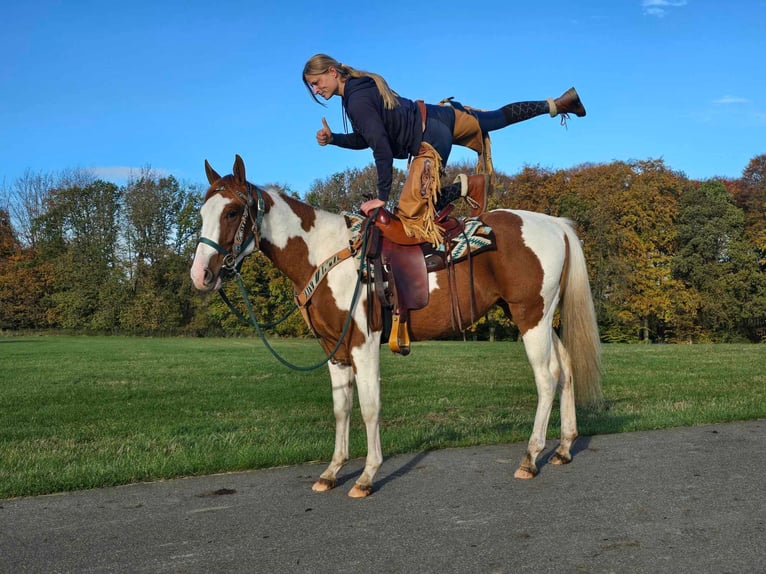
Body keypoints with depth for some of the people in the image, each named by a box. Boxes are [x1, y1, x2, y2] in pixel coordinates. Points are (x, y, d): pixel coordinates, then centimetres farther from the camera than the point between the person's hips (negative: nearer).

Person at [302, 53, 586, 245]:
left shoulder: (357, 102, -20)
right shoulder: (361, 84, 8)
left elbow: (382, 148, -26)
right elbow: (365, 139, 17)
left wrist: (382, 196, -22)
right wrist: (332, 138, 4)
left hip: (430, 141, -10)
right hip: (438, 116, 10)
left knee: (413, 212, -15)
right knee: (498, 117, 26)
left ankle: (467, 185, -11)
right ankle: (556, 104, 36)